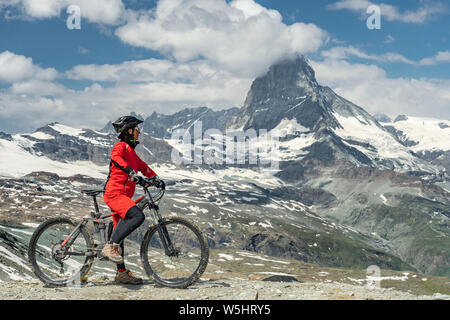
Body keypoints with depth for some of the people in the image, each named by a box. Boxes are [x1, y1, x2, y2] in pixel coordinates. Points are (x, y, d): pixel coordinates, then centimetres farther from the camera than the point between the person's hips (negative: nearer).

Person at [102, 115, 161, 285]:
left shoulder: (131, 151, 26)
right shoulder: (121, 145, -5)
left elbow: (142, 166, 28)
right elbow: (116, 157, -26)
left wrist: (155, 178, 12)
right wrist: (131, 172, -40)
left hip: (122, 195, 10)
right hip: (115, 193, -10)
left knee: (120, 232, 11)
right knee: (137, 216, -29)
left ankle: (122, 273, 15)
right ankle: (111, 246, -24)